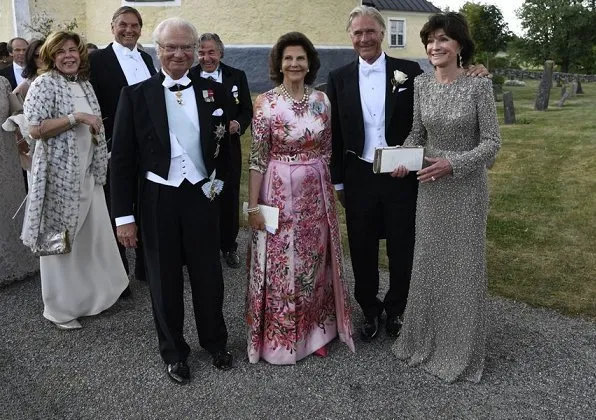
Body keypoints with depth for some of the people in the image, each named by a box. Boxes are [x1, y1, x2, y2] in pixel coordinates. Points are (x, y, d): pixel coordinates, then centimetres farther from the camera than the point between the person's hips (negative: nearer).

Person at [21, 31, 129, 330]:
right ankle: (61, 308, 18)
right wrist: (76, 117, -21)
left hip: (87, 173, 7)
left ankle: (93, 293, 29)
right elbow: (35, 129, -18)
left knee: (94, 234, 11)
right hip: (59, 175, -7)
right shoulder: (44, 84, -9)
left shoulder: (84, 84, 12)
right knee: (59, 238, 4)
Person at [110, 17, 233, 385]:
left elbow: (226, 145, 13)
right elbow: (122, 159, -5)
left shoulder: (214, 91, 2)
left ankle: (216, 342, 36)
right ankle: (174, 351, 33)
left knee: (209, 277, 13)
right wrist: (124, 216, -7)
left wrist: (218, 182, 1)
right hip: (157, 201, -1)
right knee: (165, 282, 12)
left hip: (202, 197, 1)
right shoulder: (136, 95, -4)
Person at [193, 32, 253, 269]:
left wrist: (237, 124, -15)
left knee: (229, 198, 10)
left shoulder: (237, 76, 3)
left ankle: (229, 247, 28)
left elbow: (247, 111, 5)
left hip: (228, 149, 1)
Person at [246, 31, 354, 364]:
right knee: (280, 264, 6)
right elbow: (257, 158, -8)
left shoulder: (321, 100, 3)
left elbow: (327, 151, 10)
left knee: (315, 262, 14)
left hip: (316, 192, 4)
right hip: (280, 192, -3)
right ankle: (280, 338, 24)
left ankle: (315, 329, 33)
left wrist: (331, 190, 10)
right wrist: (254, 205, -10)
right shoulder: (266, 103, -8)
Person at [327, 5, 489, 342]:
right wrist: (337, 181, 6)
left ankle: (396, 310, 34)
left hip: (402, 176, -1)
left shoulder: (409, 71, -2)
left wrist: (472, 77, -14)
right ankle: (370, 310, 34)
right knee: (363, 250, 13)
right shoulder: (339, 78, 2)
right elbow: (335, 134, 5)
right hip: (358, 178, 1)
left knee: (402, 249, 12)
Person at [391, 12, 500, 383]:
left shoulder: (479, 85, -12)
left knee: (464, 263, 7)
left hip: (467, 184, -4)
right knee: (428, 261, 12)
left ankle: (460, 348, 26)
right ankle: (426, 337, 32)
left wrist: (453, 163, -23)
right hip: (430, 184, 4)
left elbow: (492, 141, -11)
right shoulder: (421, 84, 1)